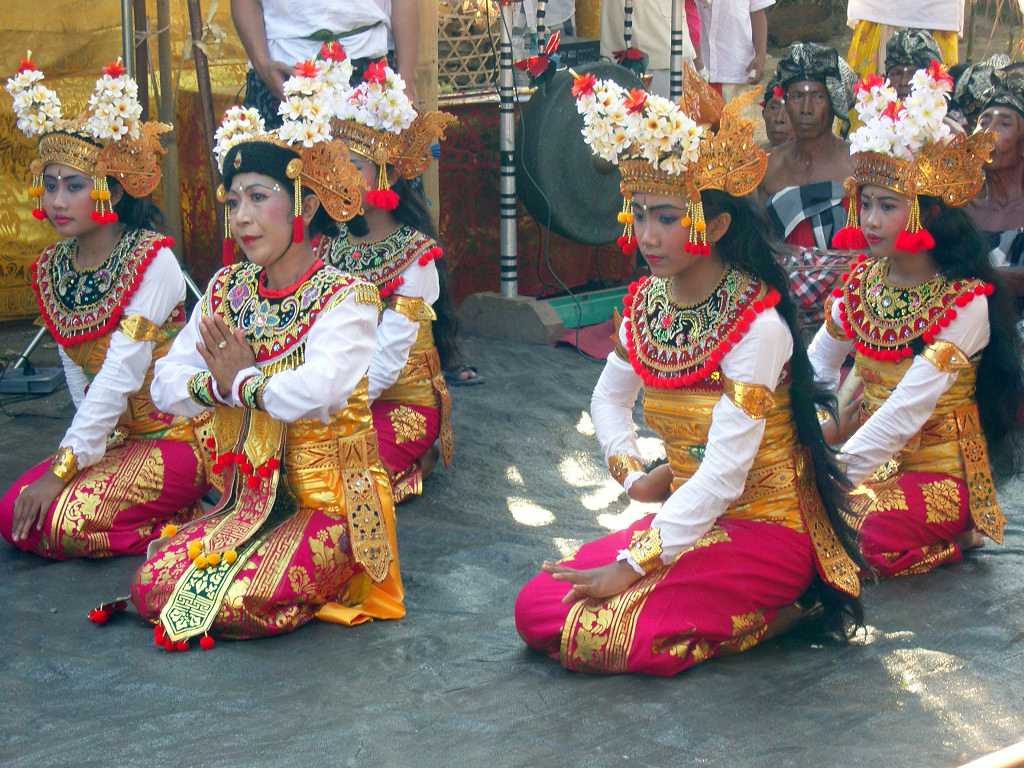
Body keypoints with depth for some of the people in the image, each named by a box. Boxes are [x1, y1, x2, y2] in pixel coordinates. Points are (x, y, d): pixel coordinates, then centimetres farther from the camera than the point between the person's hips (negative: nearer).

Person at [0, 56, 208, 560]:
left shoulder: (152, 262, -17)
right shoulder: (51, 269, 5)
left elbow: (121, 374, -24)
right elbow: (77, 373, 6)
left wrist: (63, 467, -26)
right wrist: (87, 444, -8)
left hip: (178, 436, -8)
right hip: (114, 438, 8)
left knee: (62, 522, -24)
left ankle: (180, 522, -1)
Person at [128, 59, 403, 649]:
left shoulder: (346, 298, -14)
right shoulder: (227, 290, 7)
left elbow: (315, 392, -32)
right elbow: (167, 384, 1)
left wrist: (236, 382, -14)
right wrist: (214, 383, -21)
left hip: (331, 505, -6)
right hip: (252, 500, 6)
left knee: (238, 606, -25)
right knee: (151, 588, -11)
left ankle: (333, 580, 4)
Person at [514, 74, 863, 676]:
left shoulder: (756, 325, -21)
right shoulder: (648, 303, 1)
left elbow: (723, 475, -26)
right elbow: (609, 398, 21)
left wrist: (632, 567, -25)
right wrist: (635, 476, 3)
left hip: (761, 526, -7)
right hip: (688, 515, 8)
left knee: (598, 637, -23)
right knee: (537, 609, -7)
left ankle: (779, 609, -2)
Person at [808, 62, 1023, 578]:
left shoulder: (966, 302, -17)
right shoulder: (862, 279, 3)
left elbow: (909, 407, -24)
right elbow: (815, 370, 10)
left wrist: (837, 474, -26)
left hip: (941, 472, -6)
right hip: (875, 460, 6)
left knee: (875, 527, -34)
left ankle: (955, 535, -2)